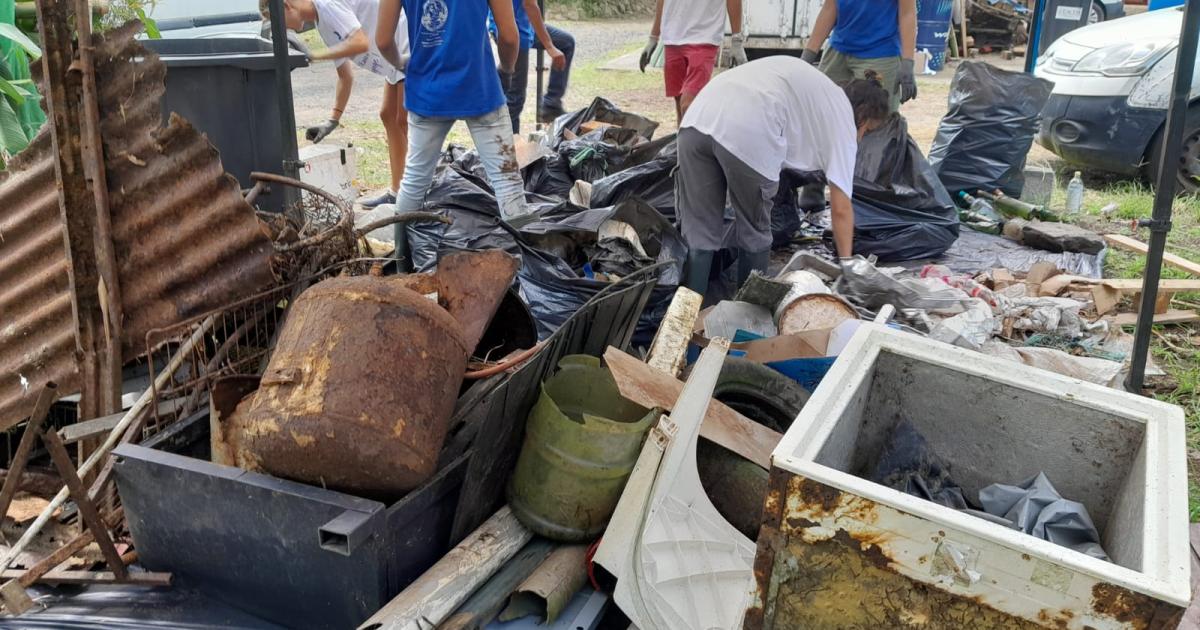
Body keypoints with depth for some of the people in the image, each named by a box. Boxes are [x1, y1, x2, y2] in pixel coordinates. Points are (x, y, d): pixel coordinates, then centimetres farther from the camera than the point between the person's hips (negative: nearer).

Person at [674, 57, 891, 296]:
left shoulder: (810, 85, 38)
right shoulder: (843, 117, 18)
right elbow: (841, 209, 14)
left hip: (698, 117, 6)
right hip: (746, 133, -6)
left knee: (698, 236, 12)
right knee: (754, 235, 17)